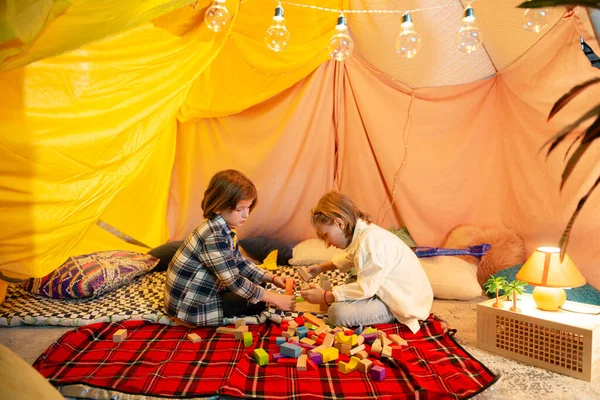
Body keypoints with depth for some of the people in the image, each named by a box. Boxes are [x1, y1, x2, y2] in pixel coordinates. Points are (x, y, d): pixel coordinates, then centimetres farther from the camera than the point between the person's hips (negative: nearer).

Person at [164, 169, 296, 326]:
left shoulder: (225, 229, 1)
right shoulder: (214, 236, -29)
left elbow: (239, 263, 11)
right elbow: (233, 281, -27)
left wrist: (272, 278, 2)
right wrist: (274, 299, -22)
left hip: (203, 292, 9)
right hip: (192, 307, -9)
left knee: (258, 283, 17)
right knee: (257, 302, -5)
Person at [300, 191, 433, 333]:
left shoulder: (371, 240, -28)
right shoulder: (363, 232, 2)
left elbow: (365, 288, -28)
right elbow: (349, 258, 26)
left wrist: (324, 296, -19)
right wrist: (321, 268, 17)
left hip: (405, 302, -10)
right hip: (391, 291, 10)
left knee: (337, 312, -24)